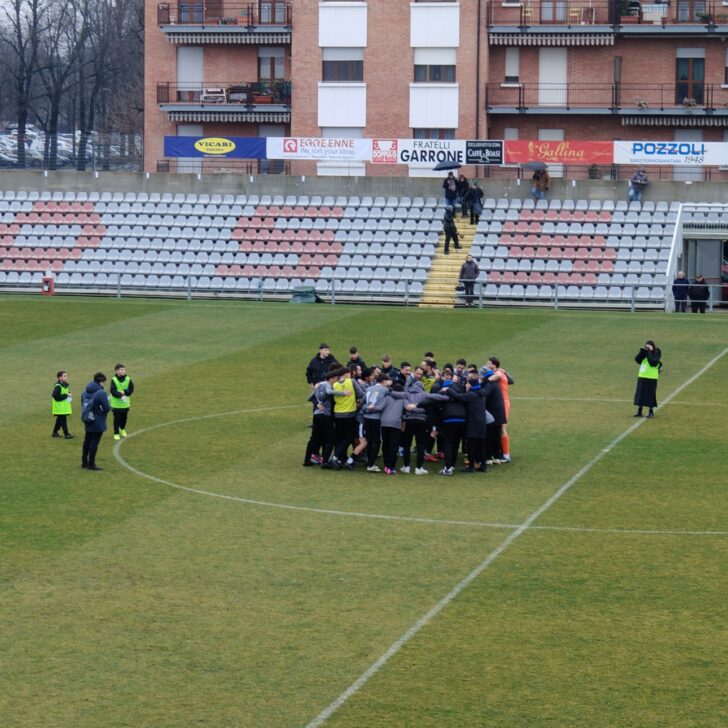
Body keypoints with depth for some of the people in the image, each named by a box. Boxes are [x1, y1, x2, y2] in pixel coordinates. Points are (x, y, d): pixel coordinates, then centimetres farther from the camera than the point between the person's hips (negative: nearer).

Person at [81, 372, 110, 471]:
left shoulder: (85, 392, 2)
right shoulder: (101, 393, -20)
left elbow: (83, 404, 10)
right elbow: (106, 408, -19)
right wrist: (109, 406, 2)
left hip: (87, 421, 7)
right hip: (98, 422, -7)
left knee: (87, 440, 19)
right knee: (94, 442, 1)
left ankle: (84, 461, 28)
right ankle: (91, 464, 6)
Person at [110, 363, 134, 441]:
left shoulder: (128, 379, -3)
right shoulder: (114, 380, -12)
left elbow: (131, 390, -4)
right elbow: (113, 391, -19)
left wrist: (124, 392, -21)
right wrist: (121, 396, -31)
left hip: (125, 404, 3)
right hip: (116, 403, -3)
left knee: (124, 417, 15)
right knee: (117, 419, 1)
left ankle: (122, 429, 41)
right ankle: (116, 433, 14)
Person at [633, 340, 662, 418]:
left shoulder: (656, 353, -6)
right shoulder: (644, 352, 8)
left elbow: (652, 362, -23)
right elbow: (637, 360, -5)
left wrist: (649, 352, -19)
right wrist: (642, 351, -12)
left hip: (651, 377, -5)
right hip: (642, 376, 5)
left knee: (650, 394, 0)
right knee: (640, 394, 6)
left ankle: (651, 412, 12)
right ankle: (639, 411, 14)